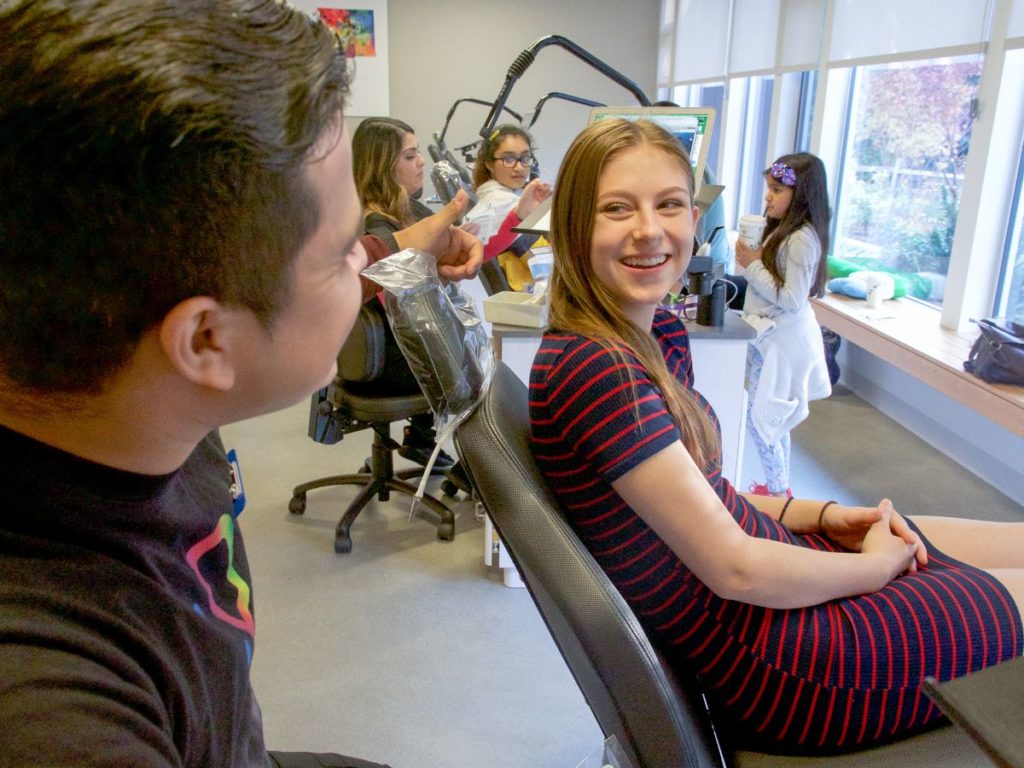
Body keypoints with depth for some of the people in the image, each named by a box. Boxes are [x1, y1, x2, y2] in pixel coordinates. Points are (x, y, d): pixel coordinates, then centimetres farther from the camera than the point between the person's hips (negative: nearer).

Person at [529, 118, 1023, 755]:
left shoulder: (659, 332, 1)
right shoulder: (594, 368, -28)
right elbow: (736, 570, -24)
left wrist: (820, 515, -2)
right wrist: (876, 566, -8)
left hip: (768, 547, 8)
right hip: (760, 655, -8)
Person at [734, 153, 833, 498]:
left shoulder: (803, 239, -19)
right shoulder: (783, 231, 10)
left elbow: (791, 300, -22)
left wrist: (753, 266, -19)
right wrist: (751, 259, -1)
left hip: (783, 342, -10)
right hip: (772, 336, 10)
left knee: (759, 419, -2)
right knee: (772, 420, 18)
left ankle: (777, 491, 12)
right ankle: (779, 487, 31)